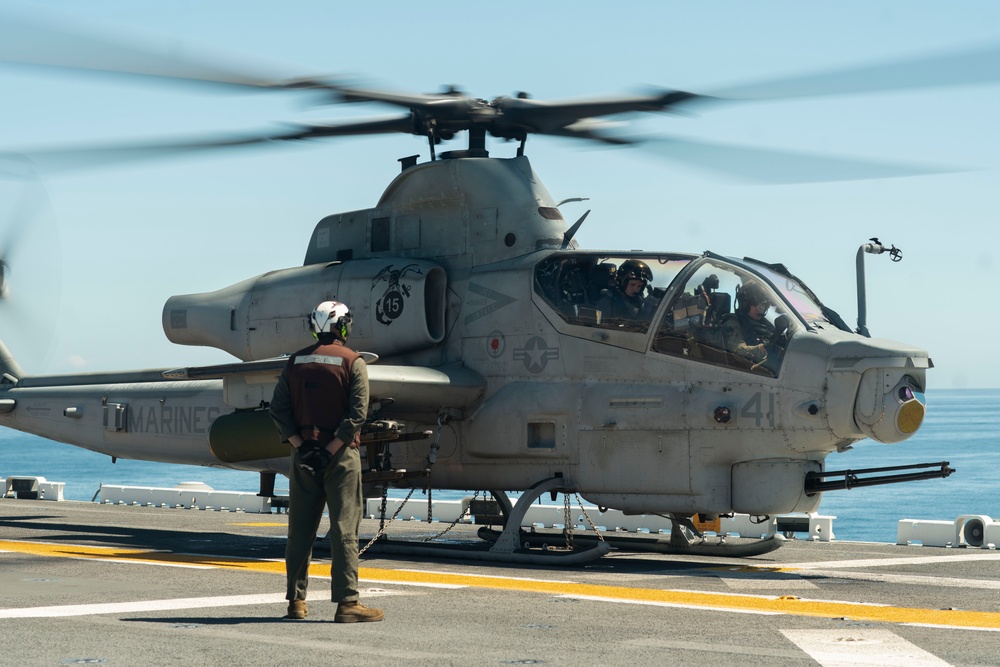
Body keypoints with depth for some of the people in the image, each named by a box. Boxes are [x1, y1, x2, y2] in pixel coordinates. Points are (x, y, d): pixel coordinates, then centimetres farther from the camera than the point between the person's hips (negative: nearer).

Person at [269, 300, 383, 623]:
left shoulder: (296, 361, 8)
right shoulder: (352, 362, -4)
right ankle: (347, 602, -8)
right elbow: (357, 412, -13)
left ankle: (296, 600, 13)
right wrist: (332, 447, -12)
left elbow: (278, 408, 2)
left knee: (300, 529, 10)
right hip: (340, 455, -4)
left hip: (303, 453, 4)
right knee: (344, 529, -4)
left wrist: (299, 444, -3)